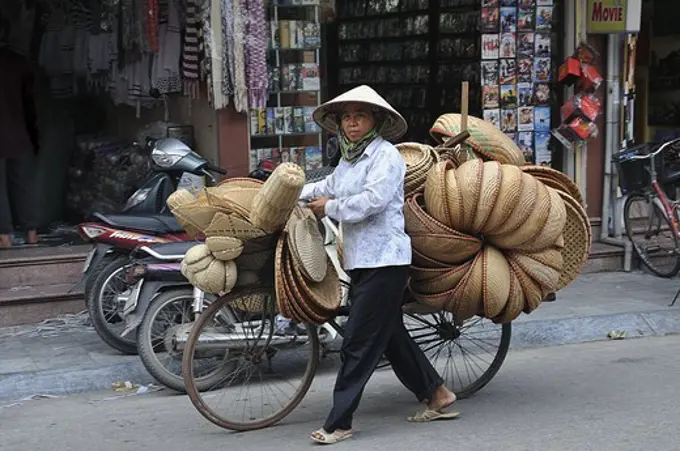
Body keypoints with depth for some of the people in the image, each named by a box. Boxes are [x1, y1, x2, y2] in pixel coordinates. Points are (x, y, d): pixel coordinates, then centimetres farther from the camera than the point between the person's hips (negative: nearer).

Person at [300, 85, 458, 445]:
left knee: (358, 342, -8)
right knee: (389, 335, 16)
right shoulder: (348, 159, 15)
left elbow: (372, 200, -23)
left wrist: (330, 207, -11)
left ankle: (339, 423, -3)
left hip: (384, 259, -9)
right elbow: (328, 187, 31)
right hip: (361, 260, 9)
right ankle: (436, 395, 29)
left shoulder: (386, 155, -11)